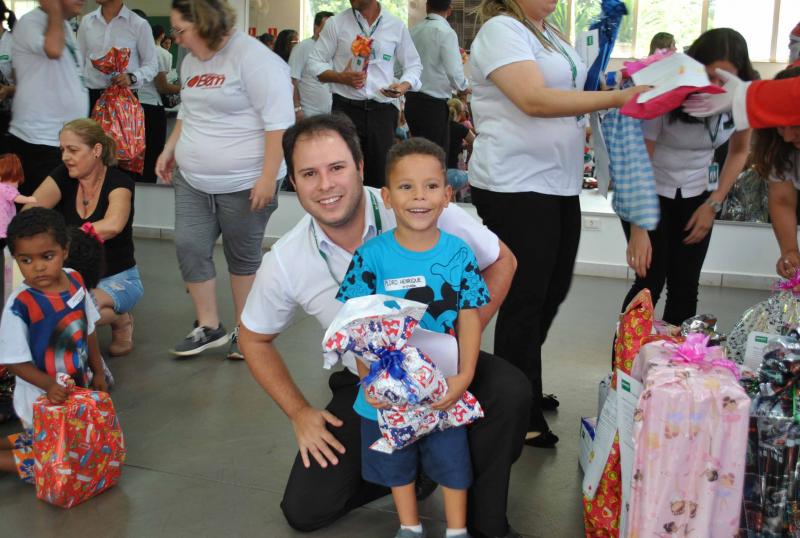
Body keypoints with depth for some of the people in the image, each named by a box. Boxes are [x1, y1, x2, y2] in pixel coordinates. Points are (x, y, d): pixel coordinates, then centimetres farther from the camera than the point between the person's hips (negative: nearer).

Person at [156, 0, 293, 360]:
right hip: (192, 181, 7)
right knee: (189, 248, 2)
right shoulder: (192, 61, 11)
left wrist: (268, 177, -23)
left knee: (243, 256, 6)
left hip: (244, 183, -7)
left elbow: (279, 122, -19)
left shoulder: (253, 58, -15)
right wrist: (170, 149, 16)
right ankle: (209, 327, 17)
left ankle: (244, 330, 22)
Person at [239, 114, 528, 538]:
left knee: (509, 392, -32)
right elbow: (254, 338, 5)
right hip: (364, 384, 2)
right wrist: (298, 412, 0)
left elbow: (501, 261, -7)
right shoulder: (285, 261, -14)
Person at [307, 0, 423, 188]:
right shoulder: (336, 23, 4)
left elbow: (413, 65, 14)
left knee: (381, 174, 3)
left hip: (383, 111, 1)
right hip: (347, 109, -1)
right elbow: (315, 62, 5)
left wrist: (405, 85, -8)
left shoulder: (397, 26, 7)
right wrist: (341, 77, -13)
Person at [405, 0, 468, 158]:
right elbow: (454, 74, -18)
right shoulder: (445, 32, -10)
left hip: (411, 102, 6)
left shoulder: (413, 31, 7)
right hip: (434, 105, -6)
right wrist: (463, 87, 3)